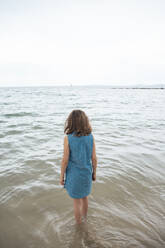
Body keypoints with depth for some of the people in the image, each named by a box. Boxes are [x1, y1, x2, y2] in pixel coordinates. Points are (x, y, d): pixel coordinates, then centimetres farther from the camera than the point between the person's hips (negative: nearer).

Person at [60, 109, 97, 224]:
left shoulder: (68, 138, -21)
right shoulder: (91, 136, -12)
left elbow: (65, 160, -16)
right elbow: (94, 158, -6)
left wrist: (62, 176, -2)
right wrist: (94, 173, 9)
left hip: (74, 174, -3)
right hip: (86, 173, 3)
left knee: (76, 201, 18)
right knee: (84, 197, 28)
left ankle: (79, 225, 39)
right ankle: (84, 218, 51)